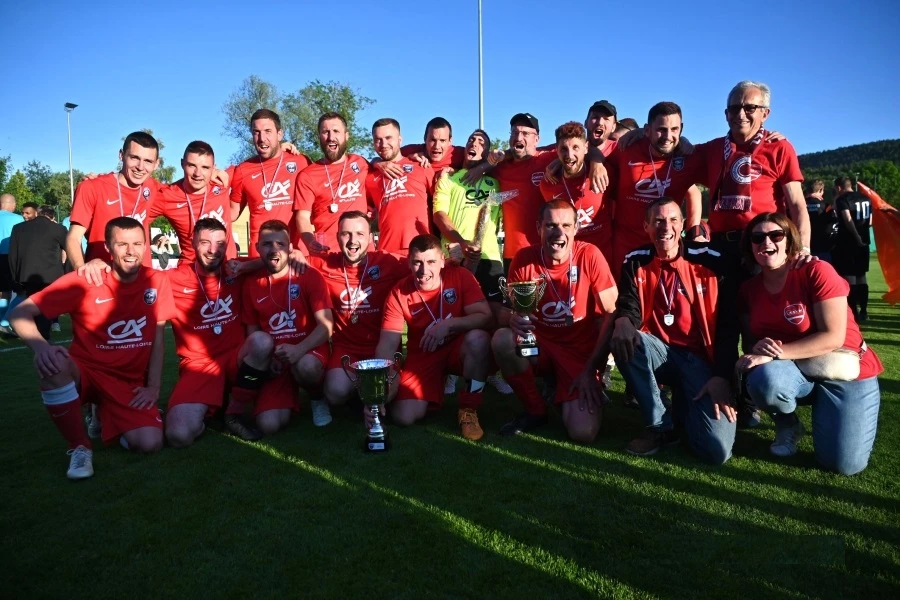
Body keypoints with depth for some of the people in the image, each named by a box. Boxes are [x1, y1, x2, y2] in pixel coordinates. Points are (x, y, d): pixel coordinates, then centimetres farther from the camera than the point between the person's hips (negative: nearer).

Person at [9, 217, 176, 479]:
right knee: (53, 364, -36)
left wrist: (153, 387, -6)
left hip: (130, 382, 2)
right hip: (84, 373, -1)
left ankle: (107, 416, 16)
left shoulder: (157, 281, -6)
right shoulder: (85, 281, -12)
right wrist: (41, 347, -33)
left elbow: (157, 338, 0)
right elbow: (20, 313, -13)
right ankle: (80, 446, -15)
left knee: (150, 443, -21)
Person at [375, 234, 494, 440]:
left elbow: (485, 317, -20)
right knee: (404, 417, -17)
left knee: (478, 338, -36)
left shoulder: (460, 276, -14)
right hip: (423, 356, 1)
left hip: (458, 348, -1)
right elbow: (388, 344, -14)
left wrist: (448, 325, -35)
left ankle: (468, 410, -14)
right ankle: (433, 394, 20)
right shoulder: (399, 293, -12)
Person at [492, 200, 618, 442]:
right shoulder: (524, 258, -10)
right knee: (502, 339, -31)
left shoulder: (590, 255, -14)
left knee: (583, 433, -20)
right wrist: (514, 319, -29)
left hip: (581, 351, -2)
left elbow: (609, 315, -10)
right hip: (539, 345, 2)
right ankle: (535, 410, -5)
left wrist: (591, 369, -13)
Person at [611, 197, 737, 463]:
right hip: (658, 353, 2)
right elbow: (629, 307, -8)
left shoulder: (711, 262, -3)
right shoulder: (636, 262, 2)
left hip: (700, 357, -2)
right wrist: (623, 321, -34)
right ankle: (660, 424, -12)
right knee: (623, 339, -34)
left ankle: (684, 406, 16)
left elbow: (728, 324, -3)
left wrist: (722, 376, -13)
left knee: (717, 449, -21)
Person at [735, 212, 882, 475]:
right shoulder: (749, 288, -2)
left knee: (844, 464, -12)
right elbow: (751, 338, 3)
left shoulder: (817, 271, -17)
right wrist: (758, 348, -22)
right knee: (763, 380, -35)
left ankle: (822, 411, 20)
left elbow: (833, 337, -22)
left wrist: (774, 353, -29)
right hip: (794, 372, 3)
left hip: (843, 371, -3)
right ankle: (788, 424, 0)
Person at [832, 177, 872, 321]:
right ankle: (864, 311, 17)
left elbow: (848, 220, -21)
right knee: (861, 276, 15)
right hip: (863, 242, 7)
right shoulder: (866, 199, 12)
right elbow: (870, 222, 12)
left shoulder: (842, 199, -9)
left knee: (849, 277, -4)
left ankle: (854, 312, -6)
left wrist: (857, 237, -16)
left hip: (847, 243, -7)